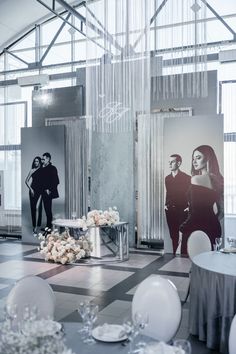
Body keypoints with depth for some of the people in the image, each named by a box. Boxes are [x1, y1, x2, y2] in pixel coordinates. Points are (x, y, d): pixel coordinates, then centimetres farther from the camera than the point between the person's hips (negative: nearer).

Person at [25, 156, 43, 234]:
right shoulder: (32, 170, 5)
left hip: (40, 191, -2)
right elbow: (26, 181, 7)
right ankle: (34, 224, 19)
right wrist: (30, 189, -3)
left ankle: (36, 226, -13)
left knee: (37, 207, -12)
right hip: (33, 190, 2)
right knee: (33, 208, 6)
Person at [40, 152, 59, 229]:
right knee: (47, 209, 12)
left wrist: (49, 190, -15)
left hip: (48, 193, -7)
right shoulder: (43, 168, 14)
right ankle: (48, 226, 19)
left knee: (48, 210, -4)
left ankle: (49, 226, 2)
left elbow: (56, 181, -13)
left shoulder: (52, 168, -8)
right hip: (44, 193, 7)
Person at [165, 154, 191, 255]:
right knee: (173, 235, 9)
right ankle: (175, 253, 17)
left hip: (182, 211, -5)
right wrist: (166, 204, 14)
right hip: (170, 211, 5)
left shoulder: (186, 178, -6)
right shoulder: (167, 178, 11)